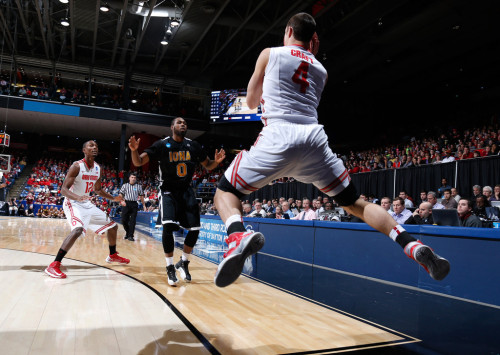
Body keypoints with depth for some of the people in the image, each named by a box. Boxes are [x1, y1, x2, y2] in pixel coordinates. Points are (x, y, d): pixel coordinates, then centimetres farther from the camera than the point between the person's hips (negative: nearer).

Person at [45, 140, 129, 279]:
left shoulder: (98, 169, 4)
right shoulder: (77, 166, -18)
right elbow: (64, 189, -23)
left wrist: (113, 198, 8)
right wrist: (77, 197, -41)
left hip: (87, 204, 8)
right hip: (73, 203, -8)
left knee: (112, 226, 12)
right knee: (78, 229, -34)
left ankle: (113, 255, 34)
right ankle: (54, 265, -30)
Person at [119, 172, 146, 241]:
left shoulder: (139, 186, 10)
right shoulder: (125, 185, 8)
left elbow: (141, 196, 14)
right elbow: (121, 194, 3)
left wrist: (144, 205, 11)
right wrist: (122, 201, -15)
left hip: (134, 204, 0)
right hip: (126, 204, 0)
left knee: (132, 221, -4)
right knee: (124, 220, 1)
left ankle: (130, 236, 2)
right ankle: (127, 232, 26)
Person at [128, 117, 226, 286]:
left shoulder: (194, 145, 2)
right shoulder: (162, 145, -6)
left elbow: (208, 166, 11)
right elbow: (138, 162, -9)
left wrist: (216, 161, -12)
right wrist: (134, 150, -30)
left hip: (186, 191, 3)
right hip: (168, 191, -3)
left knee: (195, 229, -3)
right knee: (168, 226, -21)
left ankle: (184, 263, 20)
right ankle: (170, 268, -4)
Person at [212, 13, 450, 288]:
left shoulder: (270, 54, 15)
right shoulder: (320, 70, 25)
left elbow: (251, 102, 20)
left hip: (278, 136, -3)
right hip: (314, 138, 4)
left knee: (225, 191, 9)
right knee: (355, 203, 15)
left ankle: (238, 237, -24)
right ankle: (413, 246, -1)